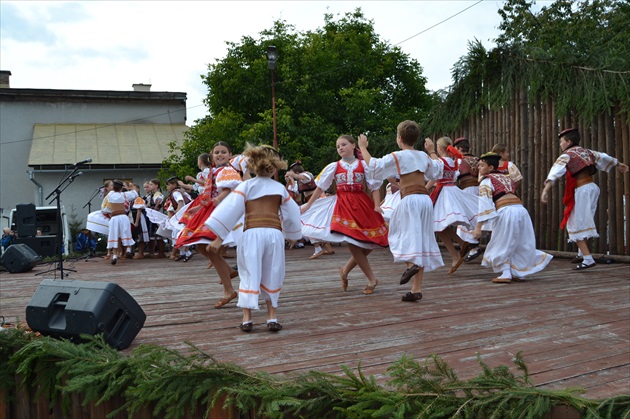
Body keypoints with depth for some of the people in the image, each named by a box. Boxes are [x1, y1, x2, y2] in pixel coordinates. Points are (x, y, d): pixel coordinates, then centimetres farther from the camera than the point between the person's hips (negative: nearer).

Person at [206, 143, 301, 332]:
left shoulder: (246, 186, 7)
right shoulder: (280, 188, 14)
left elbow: (230, 210, -1)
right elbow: (292, 214, 23)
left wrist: (218, 237, 0)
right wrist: (292, 236, 39)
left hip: (251, 234, -2)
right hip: (274, 234, 2)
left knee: (249, 276, 6)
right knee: (271, 277, 13)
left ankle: (247, 319, 4)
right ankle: (272, 318, 12)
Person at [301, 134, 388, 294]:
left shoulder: (364, 165, 4)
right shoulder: (333, 167, 6)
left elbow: (375, 186, 2)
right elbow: (320, 187, 10)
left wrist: (377, 205, -12)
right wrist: (308, 205, 9)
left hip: (363, 205, 1)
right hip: (343, 207, -1)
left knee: (368, 244, -2)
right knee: (353, 243, -11)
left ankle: (345, 270, 21)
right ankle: (372, 279, -1)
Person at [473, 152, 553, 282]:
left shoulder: (486, 181, 4)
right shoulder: (506, 177, 26)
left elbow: (485, 204, -7)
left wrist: (478, 227, -10)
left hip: (505, 211, -6)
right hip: (521, 209, 7)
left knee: (501, 245, 8)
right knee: (520, 243, 17)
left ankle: (505, 274, 4)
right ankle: (517, 273, 25)